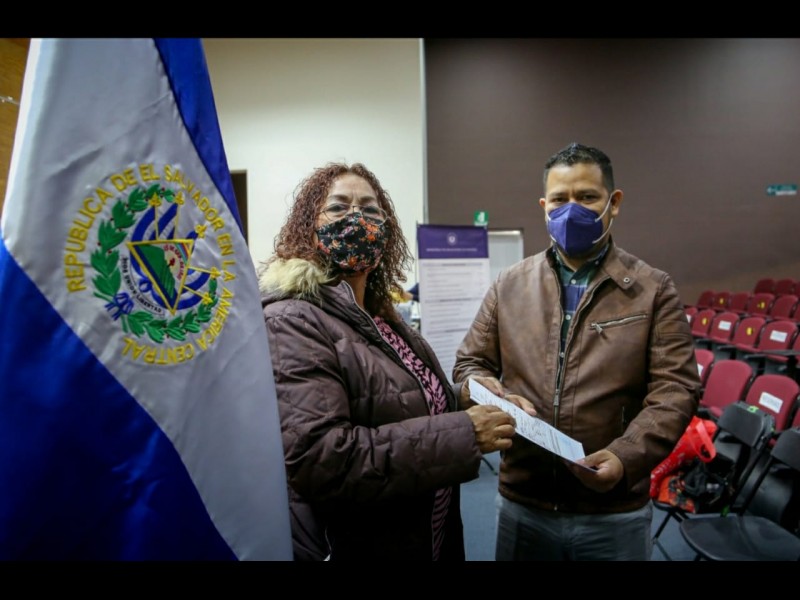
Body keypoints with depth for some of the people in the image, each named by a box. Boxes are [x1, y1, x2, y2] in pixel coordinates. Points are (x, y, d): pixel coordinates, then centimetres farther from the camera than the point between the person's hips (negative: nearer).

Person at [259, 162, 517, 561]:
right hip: (346, 548, -8)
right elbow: (316, 458, -31)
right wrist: (461, 435, -29)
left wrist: (472, 406, 2)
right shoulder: (293, 323, -21)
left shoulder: (380, 317, 6)